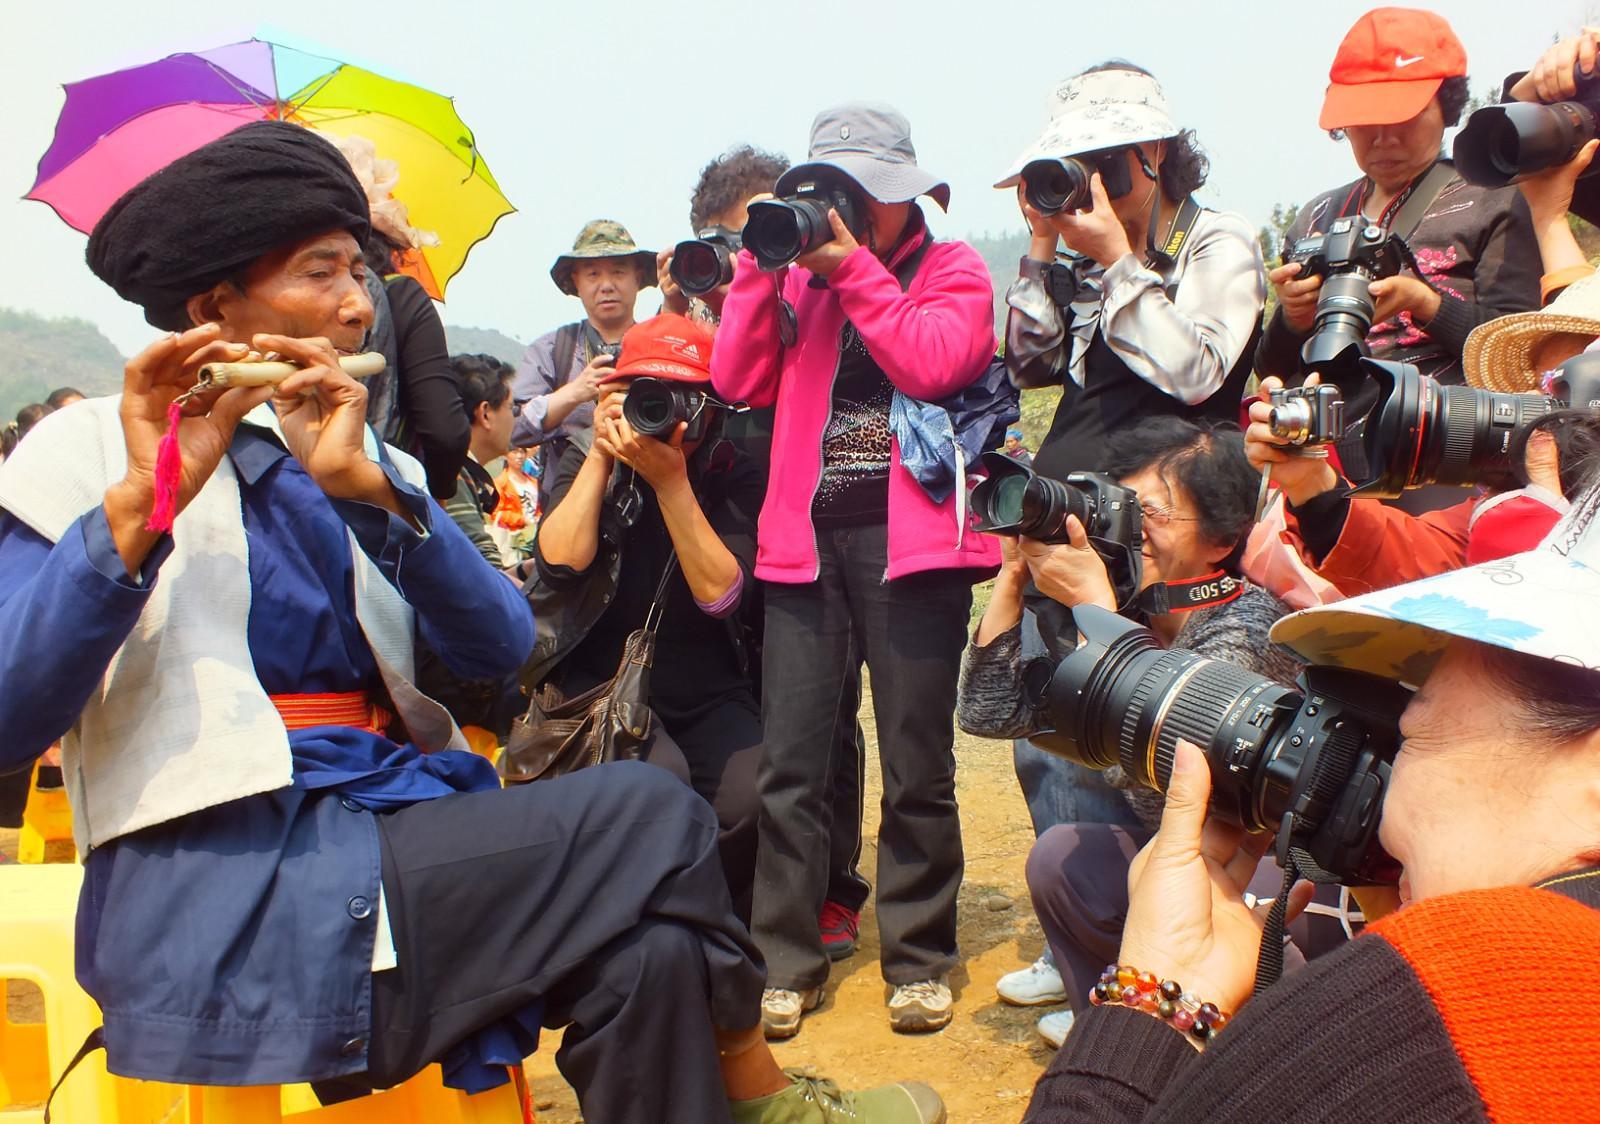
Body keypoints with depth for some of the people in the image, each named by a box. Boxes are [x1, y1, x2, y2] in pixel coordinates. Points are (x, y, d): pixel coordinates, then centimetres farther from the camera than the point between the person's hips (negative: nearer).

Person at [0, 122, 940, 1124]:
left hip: (394, 832, 5)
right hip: (221, 904, -5)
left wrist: (370, 487, -13)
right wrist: (140, 503, -21)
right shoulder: (89, 455, 2)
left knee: (651, 947, -20)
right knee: (651, 817, -17)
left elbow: (502, 645, 0)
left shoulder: (362, 463, 17)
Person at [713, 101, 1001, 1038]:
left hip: (910, 538, -3)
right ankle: (788, 960, 10)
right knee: (791, 763, 0)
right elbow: (738, 380, 6)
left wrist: (854, 266, -8)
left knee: (917, 764, 2)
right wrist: (761, 263, 2)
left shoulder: (953, 269, 8)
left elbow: (932, 364, -11)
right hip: (807, 539, 3)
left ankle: (920, 958, 16)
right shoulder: (802, 277, 18)